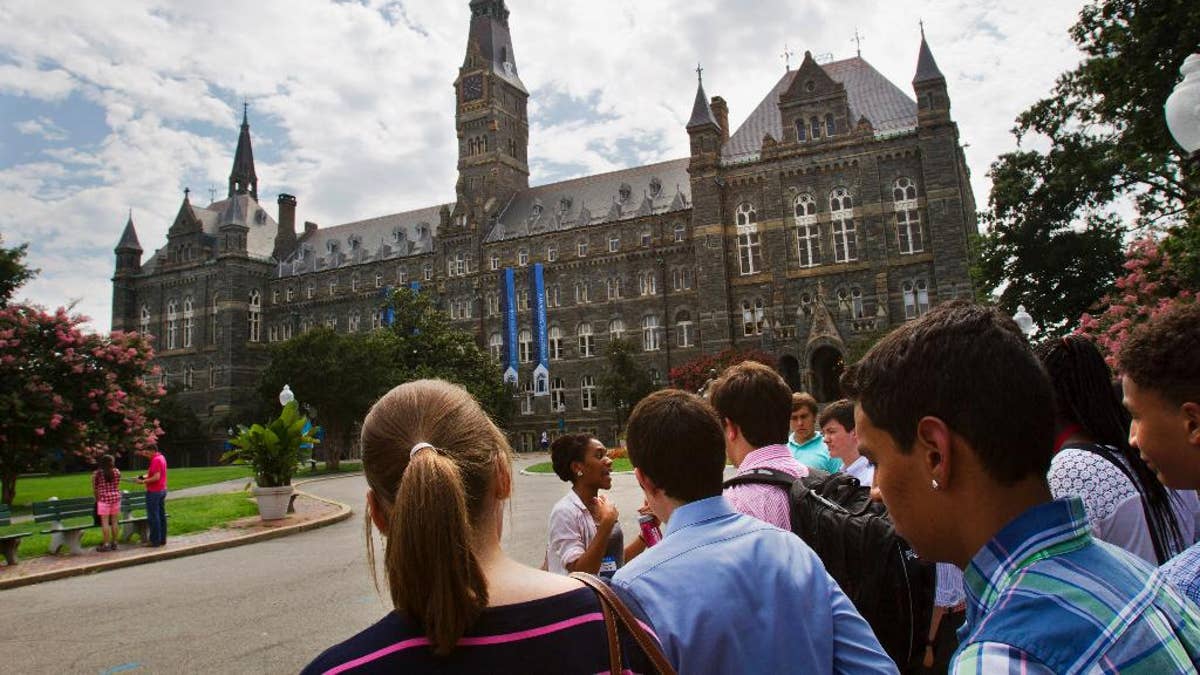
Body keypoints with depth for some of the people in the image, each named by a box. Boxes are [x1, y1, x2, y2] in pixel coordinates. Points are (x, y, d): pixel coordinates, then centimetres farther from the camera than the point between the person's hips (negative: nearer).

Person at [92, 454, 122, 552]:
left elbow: (94, 489, 2)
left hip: (104, 499, -3)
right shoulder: (117, 471, 3)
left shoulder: (96, 473, -3)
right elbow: (117, 486, 8)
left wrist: (97, 499, 16)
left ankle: (106, 544, -1)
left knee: (105, 522, -1)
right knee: (114, 522, 8)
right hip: (116, 497, 3)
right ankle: (114, 543, 14)